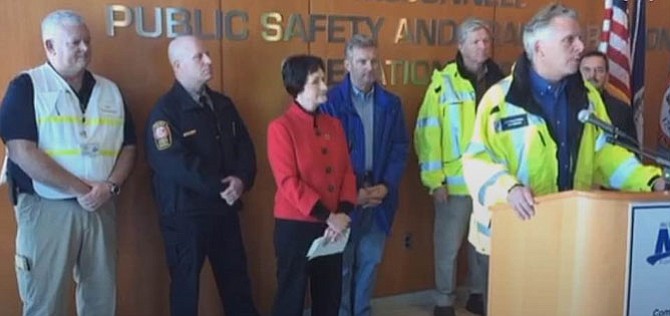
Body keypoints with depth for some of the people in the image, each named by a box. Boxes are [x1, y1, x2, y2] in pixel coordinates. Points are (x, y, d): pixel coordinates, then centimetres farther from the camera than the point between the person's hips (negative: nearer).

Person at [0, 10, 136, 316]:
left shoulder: (110, 91, 11)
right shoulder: (26, 86, -3)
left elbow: (128, 146, 11)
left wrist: (111, 186, -9)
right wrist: (80, 188, -15)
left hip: (101, 208, 5)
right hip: (46, 208, -4)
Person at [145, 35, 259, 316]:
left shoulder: (222, 104, 9)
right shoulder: (165, 111, -12)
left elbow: (245, 147, 8)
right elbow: (175, 165, -22)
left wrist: (241, 180, -12)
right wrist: (220, 188, -17)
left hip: (225, 209, 6)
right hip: (185, 214, -6)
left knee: (236, 278, 18)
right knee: (186, 284, 8)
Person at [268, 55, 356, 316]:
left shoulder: (333, 124, 8)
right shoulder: (281, 127, -11)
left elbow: (346, 171, 6)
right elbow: (289, 183, -17)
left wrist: (344, 213, -8)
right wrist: (327, 216, -18)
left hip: (332, 227, 6)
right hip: (294, 226, -6)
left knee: (330, 295, 15)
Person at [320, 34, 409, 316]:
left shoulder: (391, 103, 6)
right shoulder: (331, 101, -8)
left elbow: (400, 148, 7)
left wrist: (386, 186, -6)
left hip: (379, 195, 4)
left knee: (370, 262, 13)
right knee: (340, 265, 6)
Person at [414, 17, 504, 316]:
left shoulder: (500, 81, 6)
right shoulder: (444, 83, -6)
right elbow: (427, 134, -8)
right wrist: (435, 180, -12)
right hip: (456, 181, -4)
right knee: (449, 245, 6)